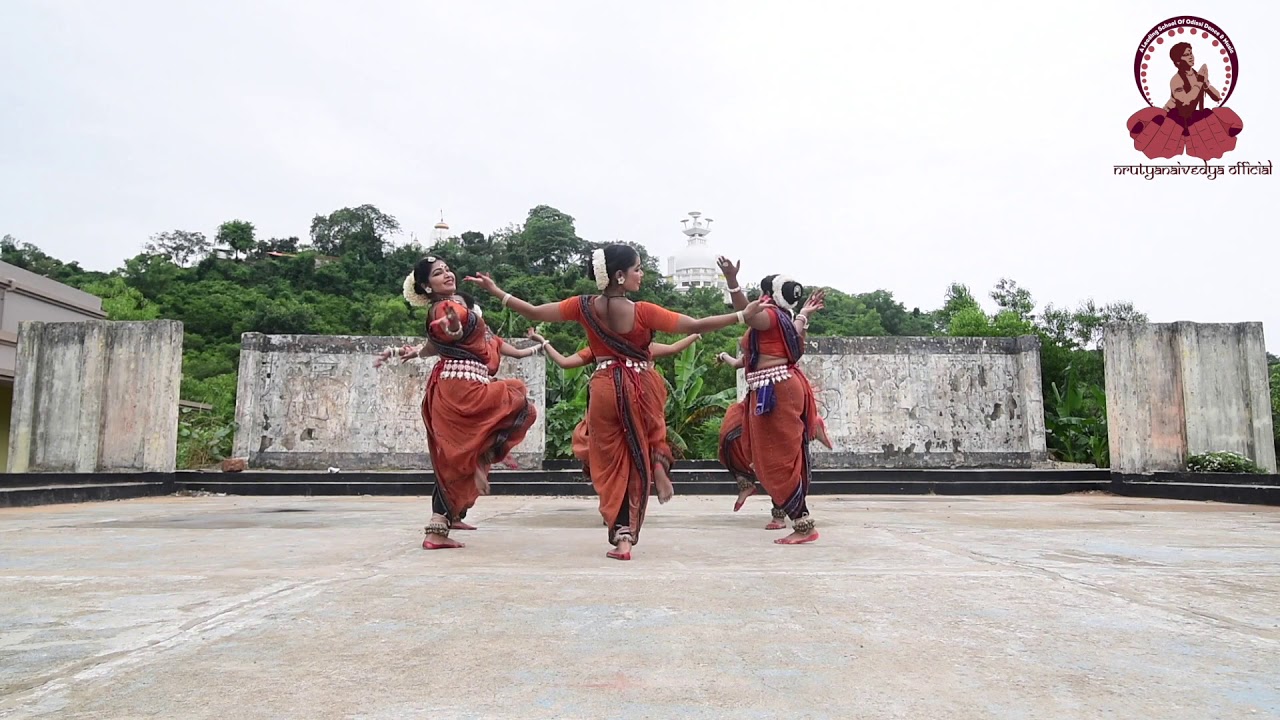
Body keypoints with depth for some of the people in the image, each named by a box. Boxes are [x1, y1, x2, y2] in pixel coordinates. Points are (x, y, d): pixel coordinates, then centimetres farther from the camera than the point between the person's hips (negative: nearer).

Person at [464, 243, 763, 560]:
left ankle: (622, 537, 7)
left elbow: (534, 312, 0)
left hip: (604, 389, 1)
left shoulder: (585, 306, -5)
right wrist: (743, 315, -11)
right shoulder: (643, 312, -13)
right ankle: (659, 462, -1)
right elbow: (696, 326, -15)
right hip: (642, 388, -1)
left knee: (612, 465, 9)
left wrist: (496, 291, 12)